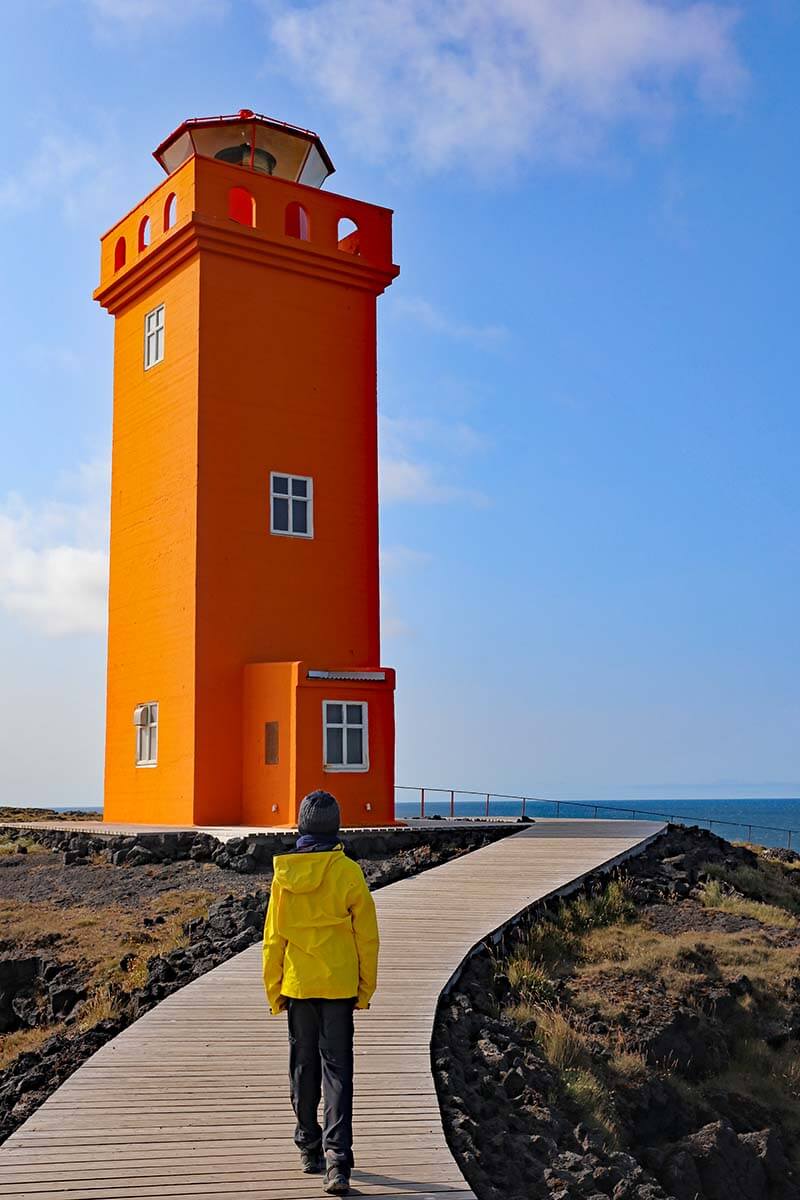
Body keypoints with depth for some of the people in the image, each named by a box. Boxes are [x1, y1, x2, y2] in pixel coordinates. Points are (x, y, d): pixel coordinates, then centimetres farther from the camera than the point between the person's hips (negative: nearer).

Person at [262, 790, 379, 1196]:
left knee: (303, 1067, 15)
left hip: (298, 984, 2)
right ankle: (337, 1160, -6)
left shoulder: (284, 875, -4)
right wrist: (366, 988, 7)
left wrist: (274, 990, 10)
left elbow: (273, 938, 1)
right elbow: (367, 936, -4)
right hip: (339, 985, -2)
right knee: (337, 1069, 2)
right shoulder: (349, 872, -8)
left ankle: (310, 1149, 27)